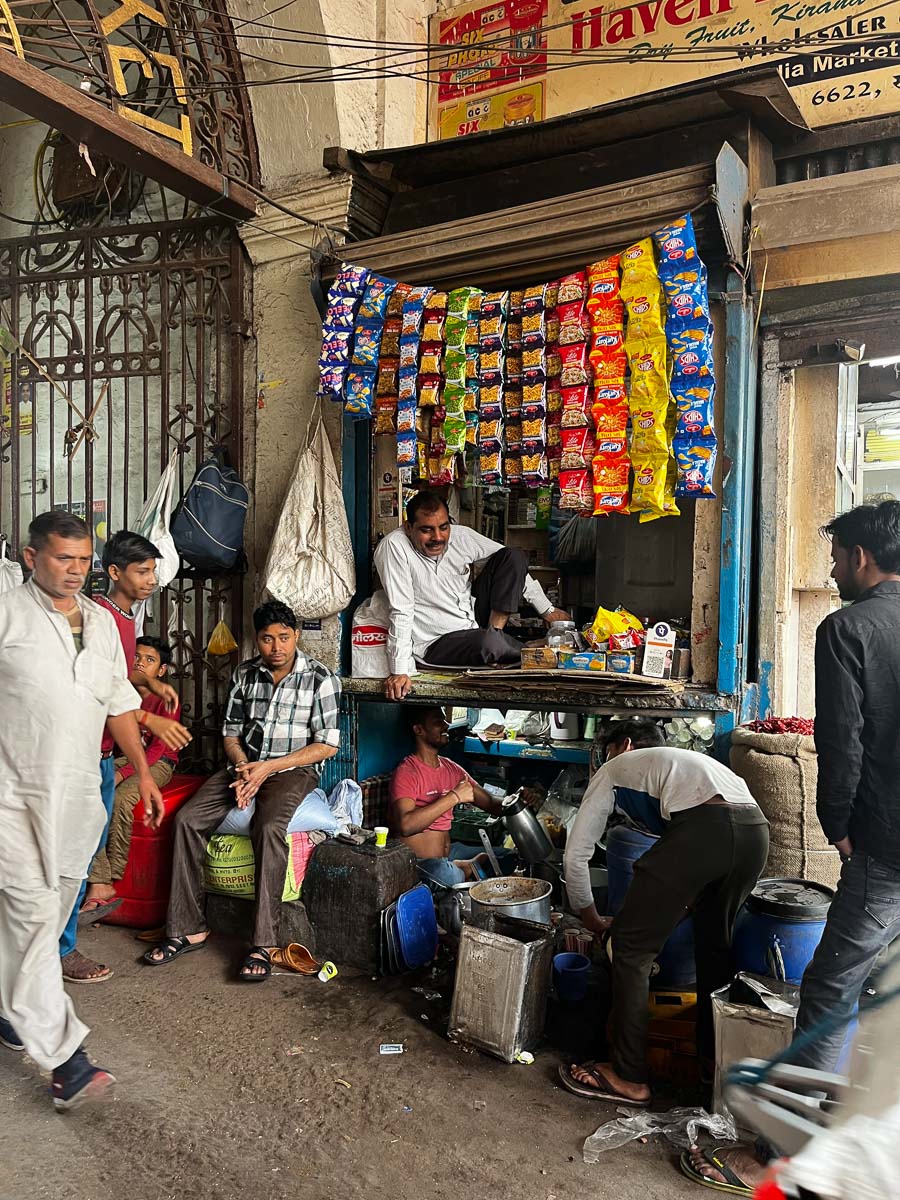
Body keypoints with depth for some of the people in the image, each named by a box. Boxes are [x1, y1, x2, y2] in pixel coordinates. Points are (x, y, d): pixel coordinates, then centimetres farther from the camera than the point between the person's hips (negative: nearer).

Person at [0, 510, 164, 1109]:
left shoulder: (102, 621, 11)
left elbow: (120, 702, 16)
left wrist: (144, 772, 14)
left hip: (78, 795, 6)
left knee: (49, 913, 15)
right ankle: (64, 1056, -4)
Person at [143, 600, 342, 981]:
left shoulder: (320, 678, -6)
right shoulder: (245, 674, 8)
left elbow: (327, 744, -9)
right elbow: (231, 734, 11)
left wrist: (268, 767, -15)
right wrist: (244, 769, -11)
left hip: (294, 769, -5)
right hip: (245, 764, 5)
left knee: (269, 827, -34)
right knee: (187, 818, -17)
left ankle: (263, 943, -28)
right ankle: (188, 929, -8)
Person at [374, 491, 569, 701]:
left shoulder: (462, 536, -5)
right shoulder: (393, 547, -20)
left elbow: (516, 565, 6)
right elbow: (401, 613, -24)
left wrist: (548, 610, 7)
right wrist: (400, 671, -28)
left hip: (475, 617, 6)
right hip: (438, 643, -6)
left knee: (513, 556, -6)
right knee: (488, 644, -37)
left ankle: (494, 632, -9)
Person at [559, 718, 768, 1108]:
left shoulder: (615, 768, 27)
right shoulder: (686, 758, 42)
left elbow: (576, 853, 25)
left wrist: (593, 921, 37)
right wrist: (685, 906, 47)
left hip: (702, 827, -7)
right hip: (756, 829, 7)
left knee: (631, 946, 9)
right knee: (714, 940, 29)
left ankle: (628, 1078, 18)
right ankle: (713, 1055, 45)